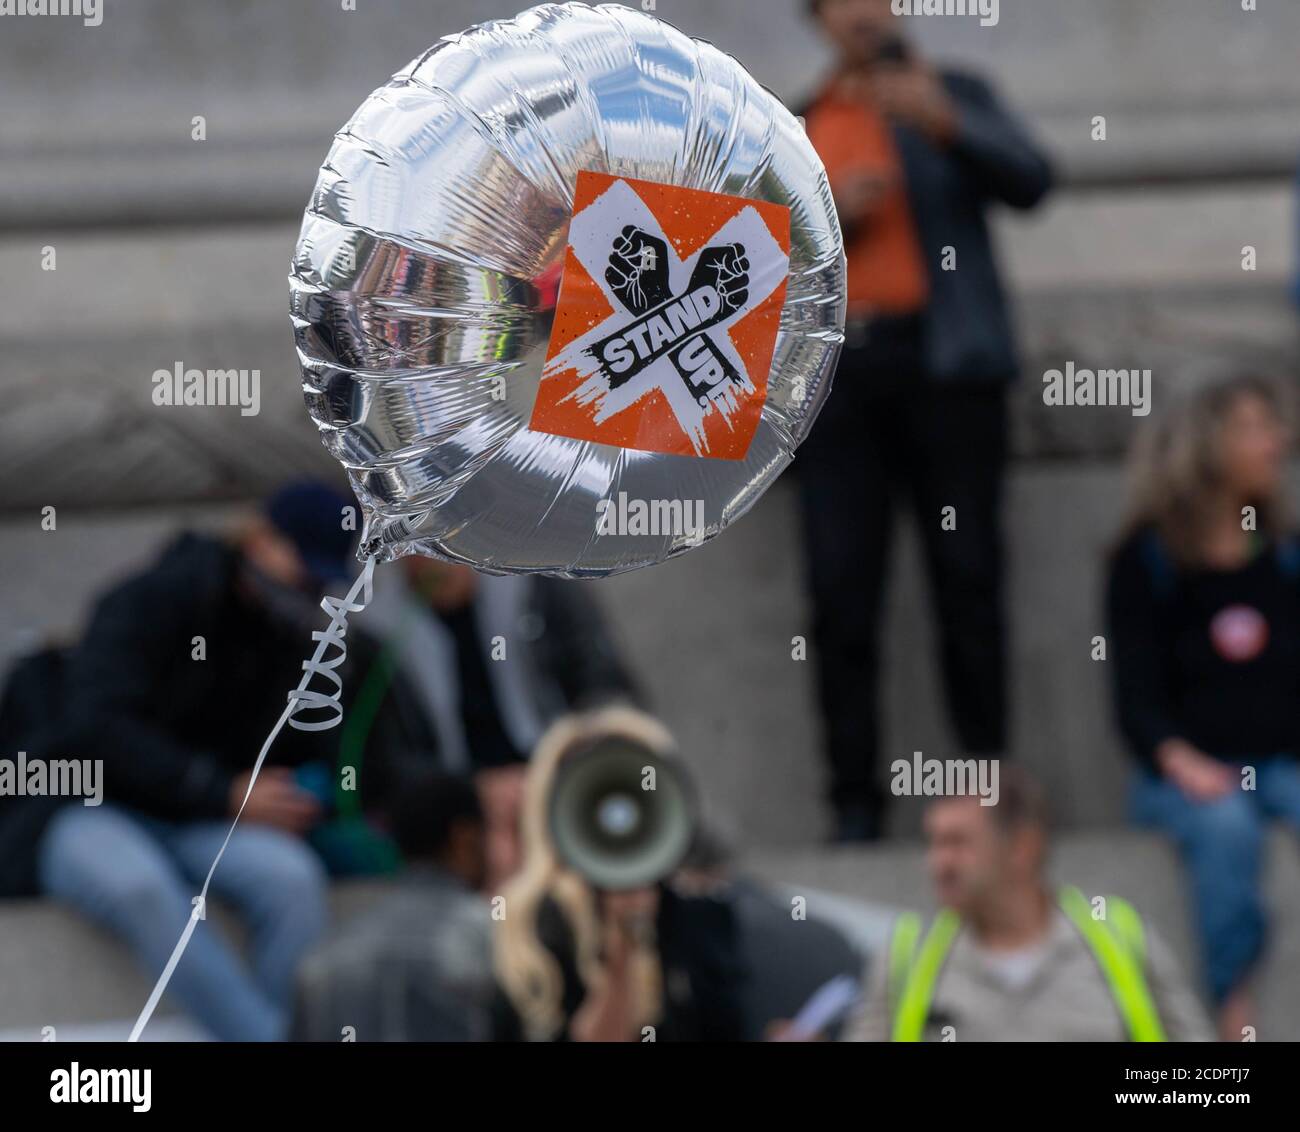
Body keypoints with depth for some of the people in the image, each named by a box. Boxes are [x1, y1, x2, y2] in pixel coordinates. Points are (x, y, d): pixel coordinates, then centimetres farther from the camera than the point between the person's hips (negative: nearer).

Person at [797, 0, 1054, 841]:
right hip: (836, 369, 1)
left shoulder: (955, 99, 14)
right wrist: (825, 212, -4)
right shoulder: (795, 127, 19)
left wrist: (946, 124, -18)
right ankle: (855, 799, -4)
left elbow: (1030, 181, -2)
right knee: (842, 587, -5)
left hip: (942, 361, -1)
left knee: (968, 574, -4)